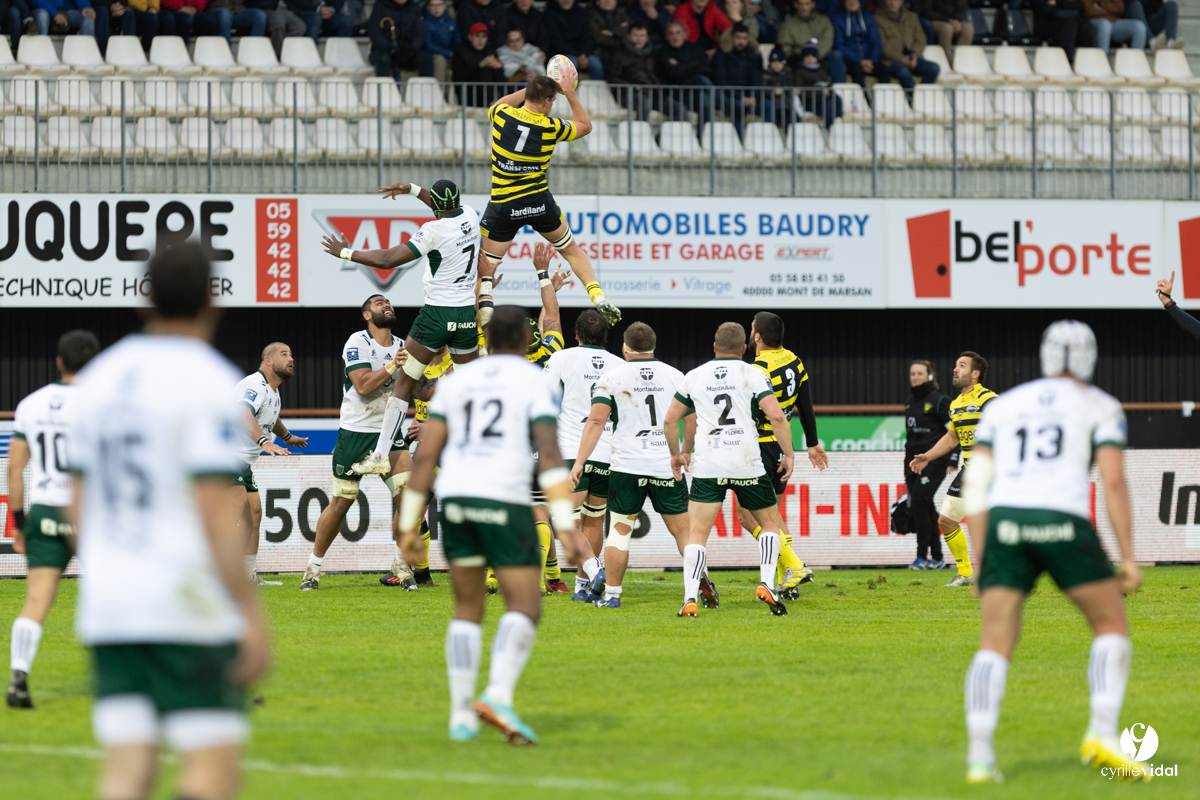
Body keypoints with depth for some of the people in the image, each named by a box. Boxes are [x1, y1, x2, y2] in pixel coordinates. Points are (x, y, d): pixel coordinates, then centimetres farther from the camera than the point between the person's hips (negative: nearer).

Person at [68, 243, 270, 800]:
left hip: (108, 607, 7)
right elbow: (215, 513, -17)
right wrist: (251, 614, -14)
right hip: (188, 608, -7)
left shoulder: (99, 378, 11)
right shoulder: (207, 382, -10)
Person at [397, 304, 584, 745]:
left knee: (468, 609, 16)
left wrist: (408, 525, 12)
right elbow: (549, 453, -11)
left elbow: (425, 455, 9)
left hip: (455, 498, 4)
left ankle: (461, 715, 8)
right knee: (525, 607, 0)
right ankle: (498, 696, -23)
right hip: (504, 501, -4)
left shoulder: (457, 381, 15)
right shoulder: (534, 382, 2)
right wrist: (564, 526, -14)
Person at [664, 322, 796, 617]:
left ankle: (690, 598, -14)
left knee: (697, 534, 1)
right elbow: (777, 416, -9)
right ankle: (766, 584, 0)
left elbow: (669, 420, 15)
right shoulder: (753, 374, 1)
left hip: (707, 467, 1)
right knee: (770, 523, 18)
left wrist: (676, 454, 30)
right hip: (747, 465, -1)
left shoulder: (694, 376, 10)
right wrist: (788, 455, 0)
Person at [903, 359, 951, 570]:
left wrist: (952, 460, -11)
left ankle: (923, 556, -10)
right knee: (925, 509, 6)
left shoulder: (938, 401, -7)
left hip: (934, 462, -7)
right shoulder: (910, 401, 15)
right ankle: (937, 559, 11)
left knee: (918, 504, -16)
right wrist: (907, 468, 23)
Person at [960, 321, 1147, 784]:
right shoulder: (1099, 407, 15)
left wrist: (980, 563, 17)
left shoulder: (1003, 406, 24)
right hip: (1063, 520, -3)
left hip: (1004, 520, 3)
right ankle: (1102, 735, -4)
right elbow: (1113, 482, 2)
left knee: (995, 644, 4)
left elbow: (976, 488, 16)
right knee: (1112, 625, 13)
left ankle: (980, 757, -10)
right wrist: (1128, 559, 2)